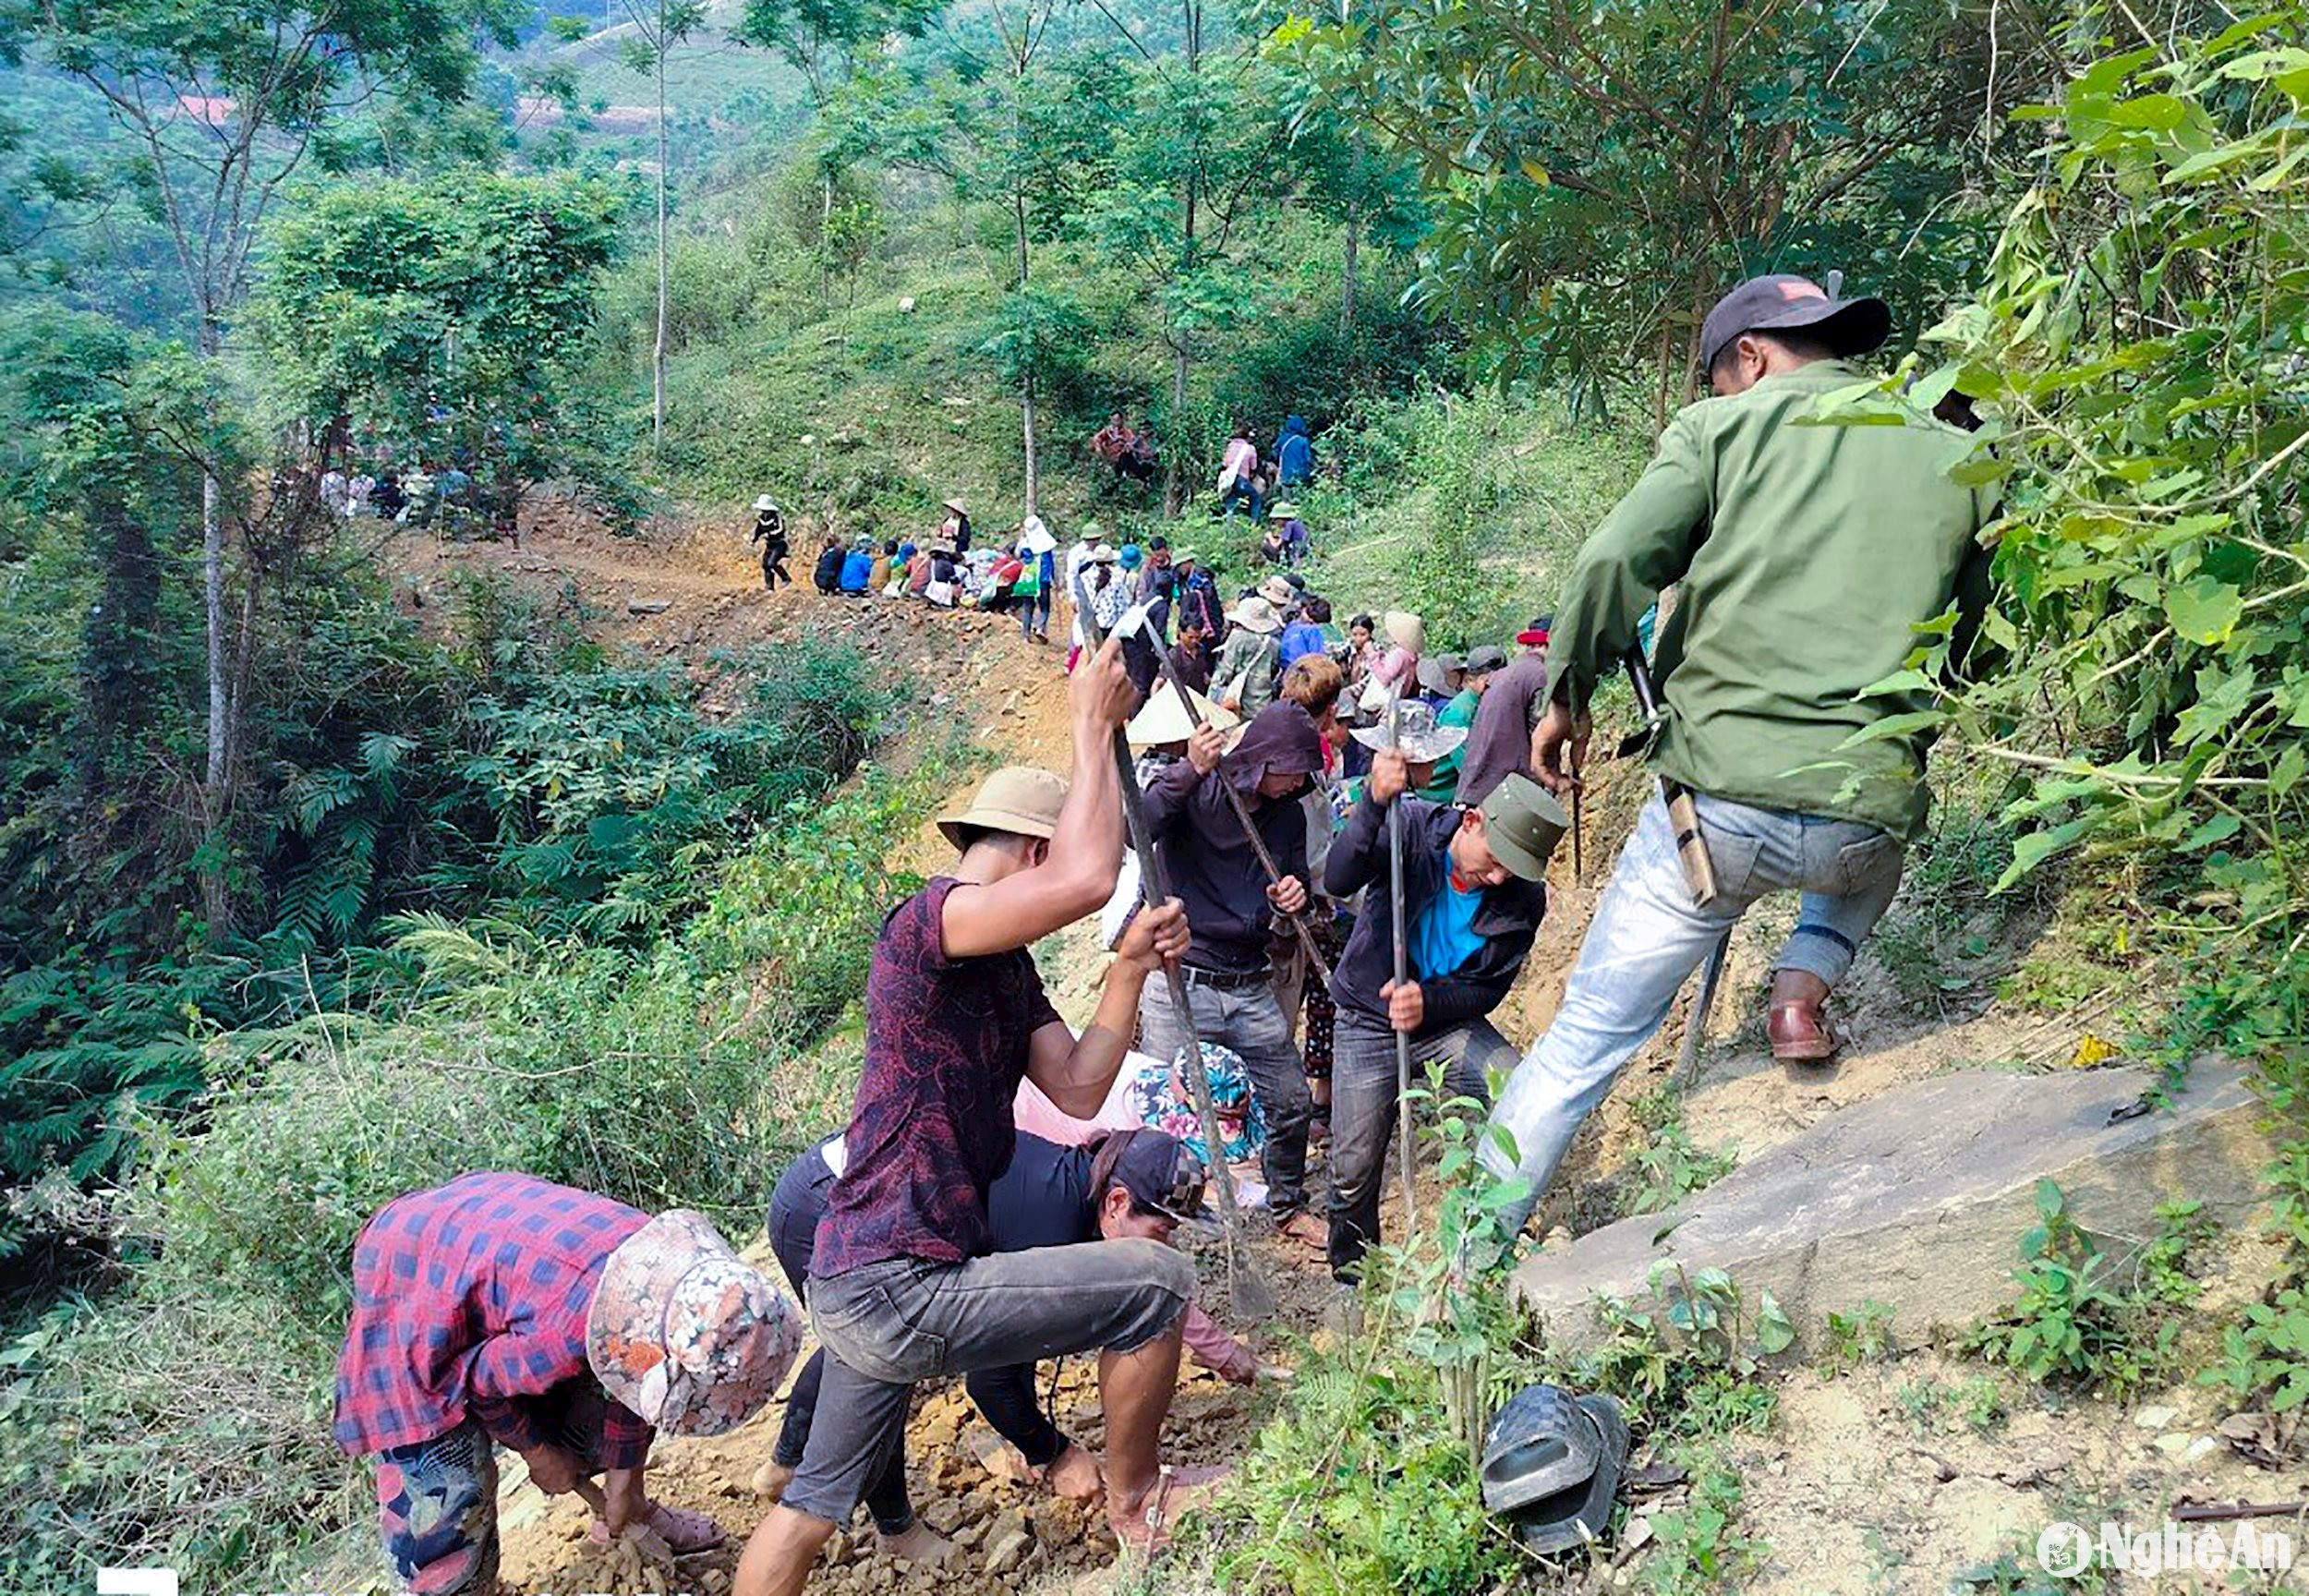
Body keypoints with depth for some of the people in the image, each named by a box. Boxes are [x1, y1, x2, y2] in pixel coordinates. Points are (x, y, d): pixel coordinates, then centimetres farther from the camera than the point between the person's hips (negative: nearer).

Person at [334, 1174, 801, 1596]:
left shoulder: (669, 1267, -19)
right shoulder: (565, 1335, -41)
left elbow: (631, 1377, 1)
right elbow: (479, 1382, -19)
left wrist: (622, 1478, 12)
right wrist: (538, 1452, -2)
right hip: (408, 1280, -7)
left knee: (585, 1397, 14)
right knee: (446, 1475, -7)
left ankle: (628, 1512, 35)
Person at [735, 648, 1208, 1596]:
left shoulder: (1006, 966, 14)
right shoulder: (932, 918, -16)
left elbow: (1077, 1091, 8)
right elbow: (1086, 880, -32)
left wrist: (1130, 968, -1)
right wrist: (1094, 726, -18)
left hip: (859, 1283, 10)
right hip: (896, 1285, -10)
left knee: (813, 1500, 20)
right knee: (1154, 1281, -3)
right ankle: (1135, 1502, 18)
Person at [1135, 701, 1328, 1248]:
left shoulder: (1289, 817, 8)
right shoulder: (1192, 792, -8)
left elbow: (1297, 886, 19)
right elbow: (1136, 830, -26)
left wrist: (1296, 898, -5)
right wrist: (1190, 771, -36)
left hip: (1251, 989, 5)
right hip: (1180, 985, -5)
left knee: (1291, 1101, 12)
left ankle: (1288, 1205, 33)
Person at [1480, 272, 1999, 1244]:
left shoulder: (1720, 428, 4)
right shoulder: (1957, 459, 12)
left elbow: (1614, 561, -9)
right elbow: (1973, 637, 16)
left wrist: (1568, 697, 4)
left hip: (1717, 798, -2)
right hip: (1862, 817, 2)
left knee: (1586, 1039, 11)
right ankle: (1805, 982, 16)